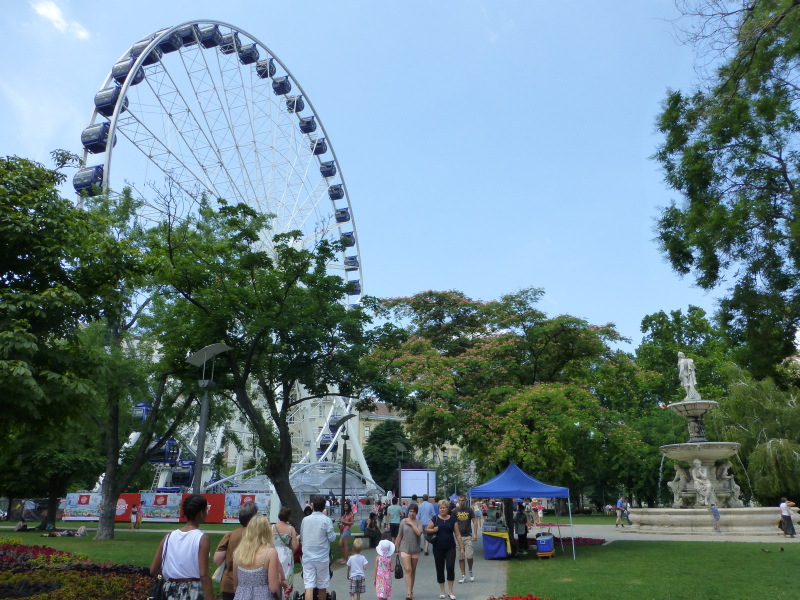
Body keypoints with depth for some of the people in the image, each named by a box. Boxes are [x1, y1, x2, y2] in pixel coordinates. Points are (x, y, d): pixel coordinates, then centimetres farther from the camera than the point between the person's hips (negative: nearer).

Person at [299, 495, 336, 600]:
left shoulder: (305, 519, 3)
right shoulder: (326, 520, -9)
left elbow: (301, 538, 14)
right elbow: (332, 538, -8)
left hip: (307, 557, 2)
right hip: (322, 557, -2)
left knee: (308, 585, -4)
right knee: (322, 586, 15)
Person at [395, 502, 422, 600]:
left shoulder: (419, 522, 0)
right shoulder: (403, 521, 0)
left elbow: (419, 533, -18)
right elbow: (399, 536, 6)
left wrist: (411, 523, -14)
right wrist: (397, 549, 8)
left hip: (415, 549, 1)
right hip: (405, 549, -1)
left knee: (413, 571, 11)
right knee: (408, 570, -12)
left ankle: (411, 591, 25)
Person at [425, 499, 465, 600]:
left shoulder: (452, 520, 2)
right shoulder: (435, 519, 1)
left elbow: (458, 535, 4)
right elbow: (426, 530, 4)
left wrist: (462, 548, 0)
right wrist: (433, 530, -15)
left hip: (450, 548, -1)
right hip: (438, 549, 1)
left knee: (450, 567, -12)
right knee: (440, 569, 7)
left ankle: (450, 591, 3)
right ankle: (442, 591, 24)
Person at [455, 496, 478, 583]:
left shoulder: (469, 510, 0)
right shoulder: (455, 511, 4)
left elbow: (475, 521, 2)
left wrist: (475, 534, -6)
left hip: (468, 536, -2)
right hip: (459, 536, 2)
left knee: (469, 556, -9)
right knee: (460, 557, 3)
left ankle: (470, 571, 18)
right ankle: (463, 576, 13)